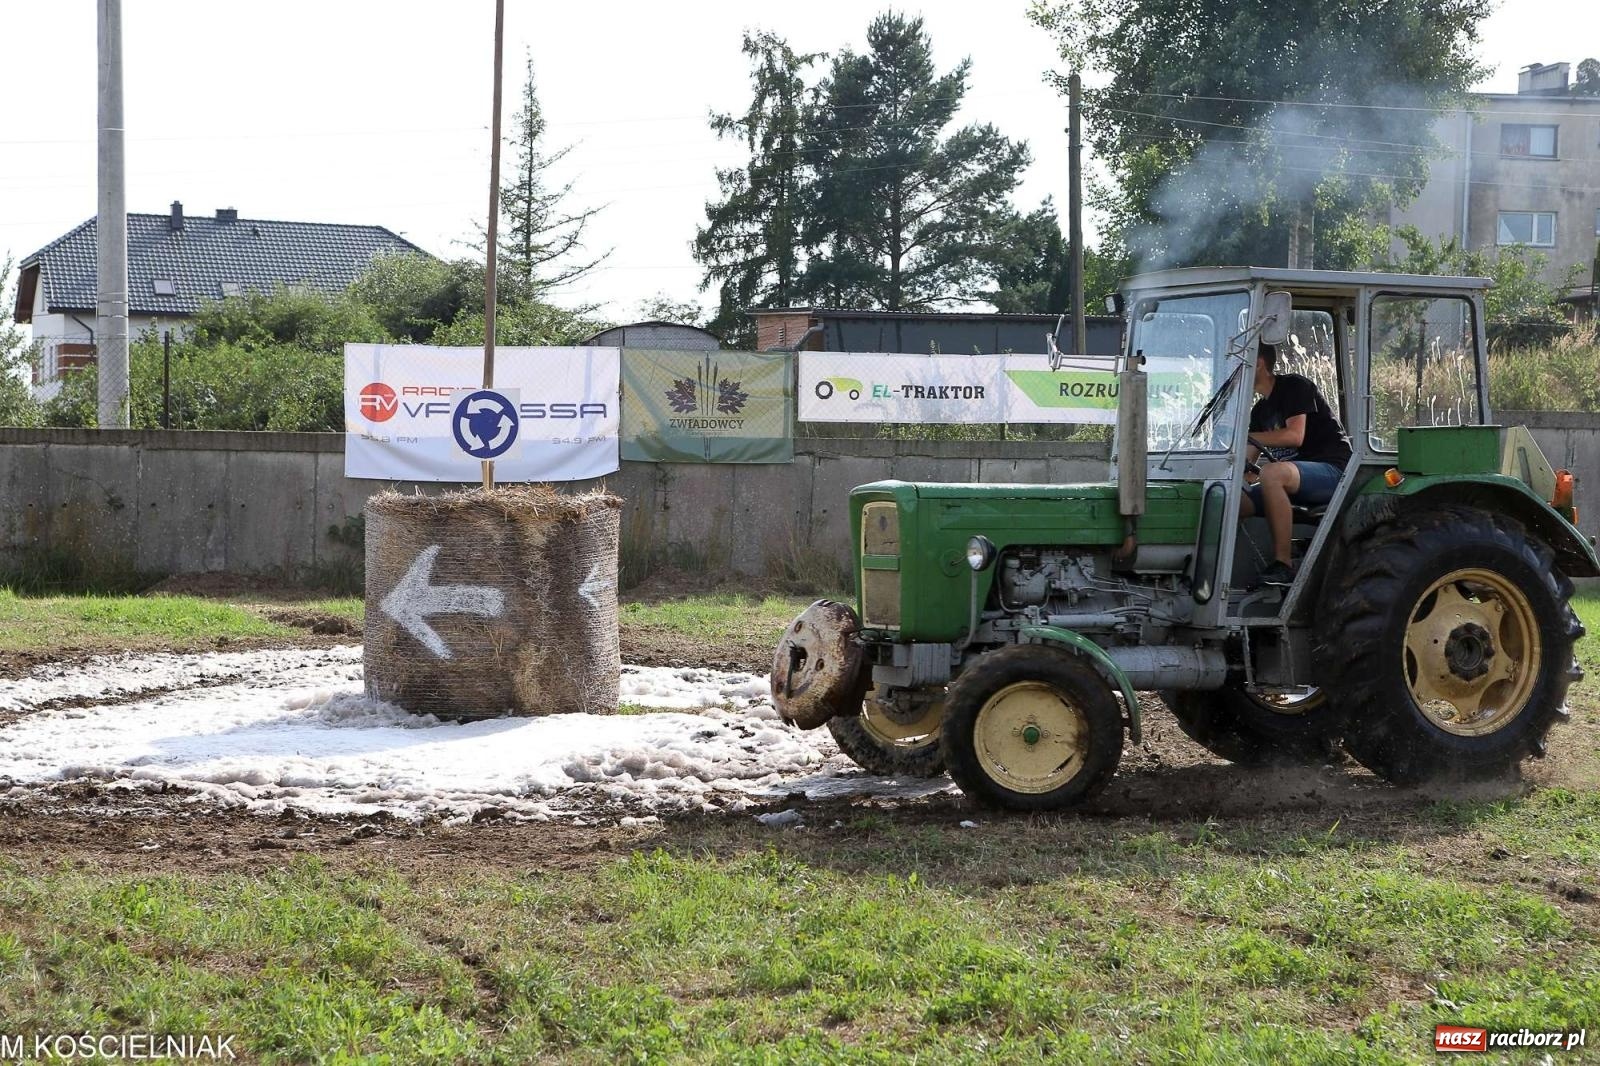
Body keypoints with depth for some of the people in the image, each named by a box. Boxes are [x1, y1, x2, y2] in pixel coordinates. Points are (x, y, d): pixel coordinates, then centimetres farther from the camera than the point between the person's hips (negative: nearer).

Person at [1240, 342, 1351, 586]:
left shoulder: (1295, 386, -4)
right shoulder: (1260, 411, 19)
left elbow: (1295, 436, -19)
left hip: (1333, 471, -8)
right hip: (1295, 481, 8)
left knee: (1271, 473, -39)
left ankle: (1283, 564, -37)